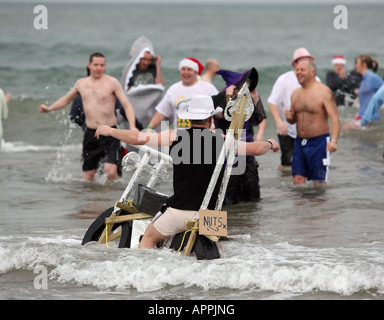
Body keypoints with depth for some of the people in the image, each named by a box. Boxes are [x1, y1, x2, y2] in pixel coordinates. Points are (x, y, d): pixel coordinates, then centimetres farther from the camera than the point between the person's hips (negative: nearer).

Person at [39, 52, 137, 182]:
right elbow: (66, 99, 28)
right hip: (90, 134, 4)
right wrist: (49, 108, 15)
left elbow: (127, 105, -10)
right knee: (88, 176, 6)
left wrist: (132, 126, -24)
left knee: (110, 171, -20)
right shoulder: (81, 84, 10)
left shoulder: (112, 83, -5)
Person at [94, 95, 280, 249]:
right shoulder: (221, 141, 0)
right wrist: (270, 144, 30)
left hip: (178, 210, -1)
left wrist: (110, 131, 14)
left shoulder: (176, 137, -3)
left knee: (148, 239, 18)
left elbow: (139, 138, -1)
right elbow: (255, 149, 7)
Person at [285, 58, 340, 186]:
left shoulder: (323, 91, -10)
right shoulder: (296, 93, 12)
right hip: (300, 142, 6)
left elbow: (334, 118, -17)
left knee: (319, 183, -2)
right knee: (298, 180, 2)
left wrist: (334, 140, -32)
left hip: (319, 142, -6)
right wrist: (289, 117, -3)